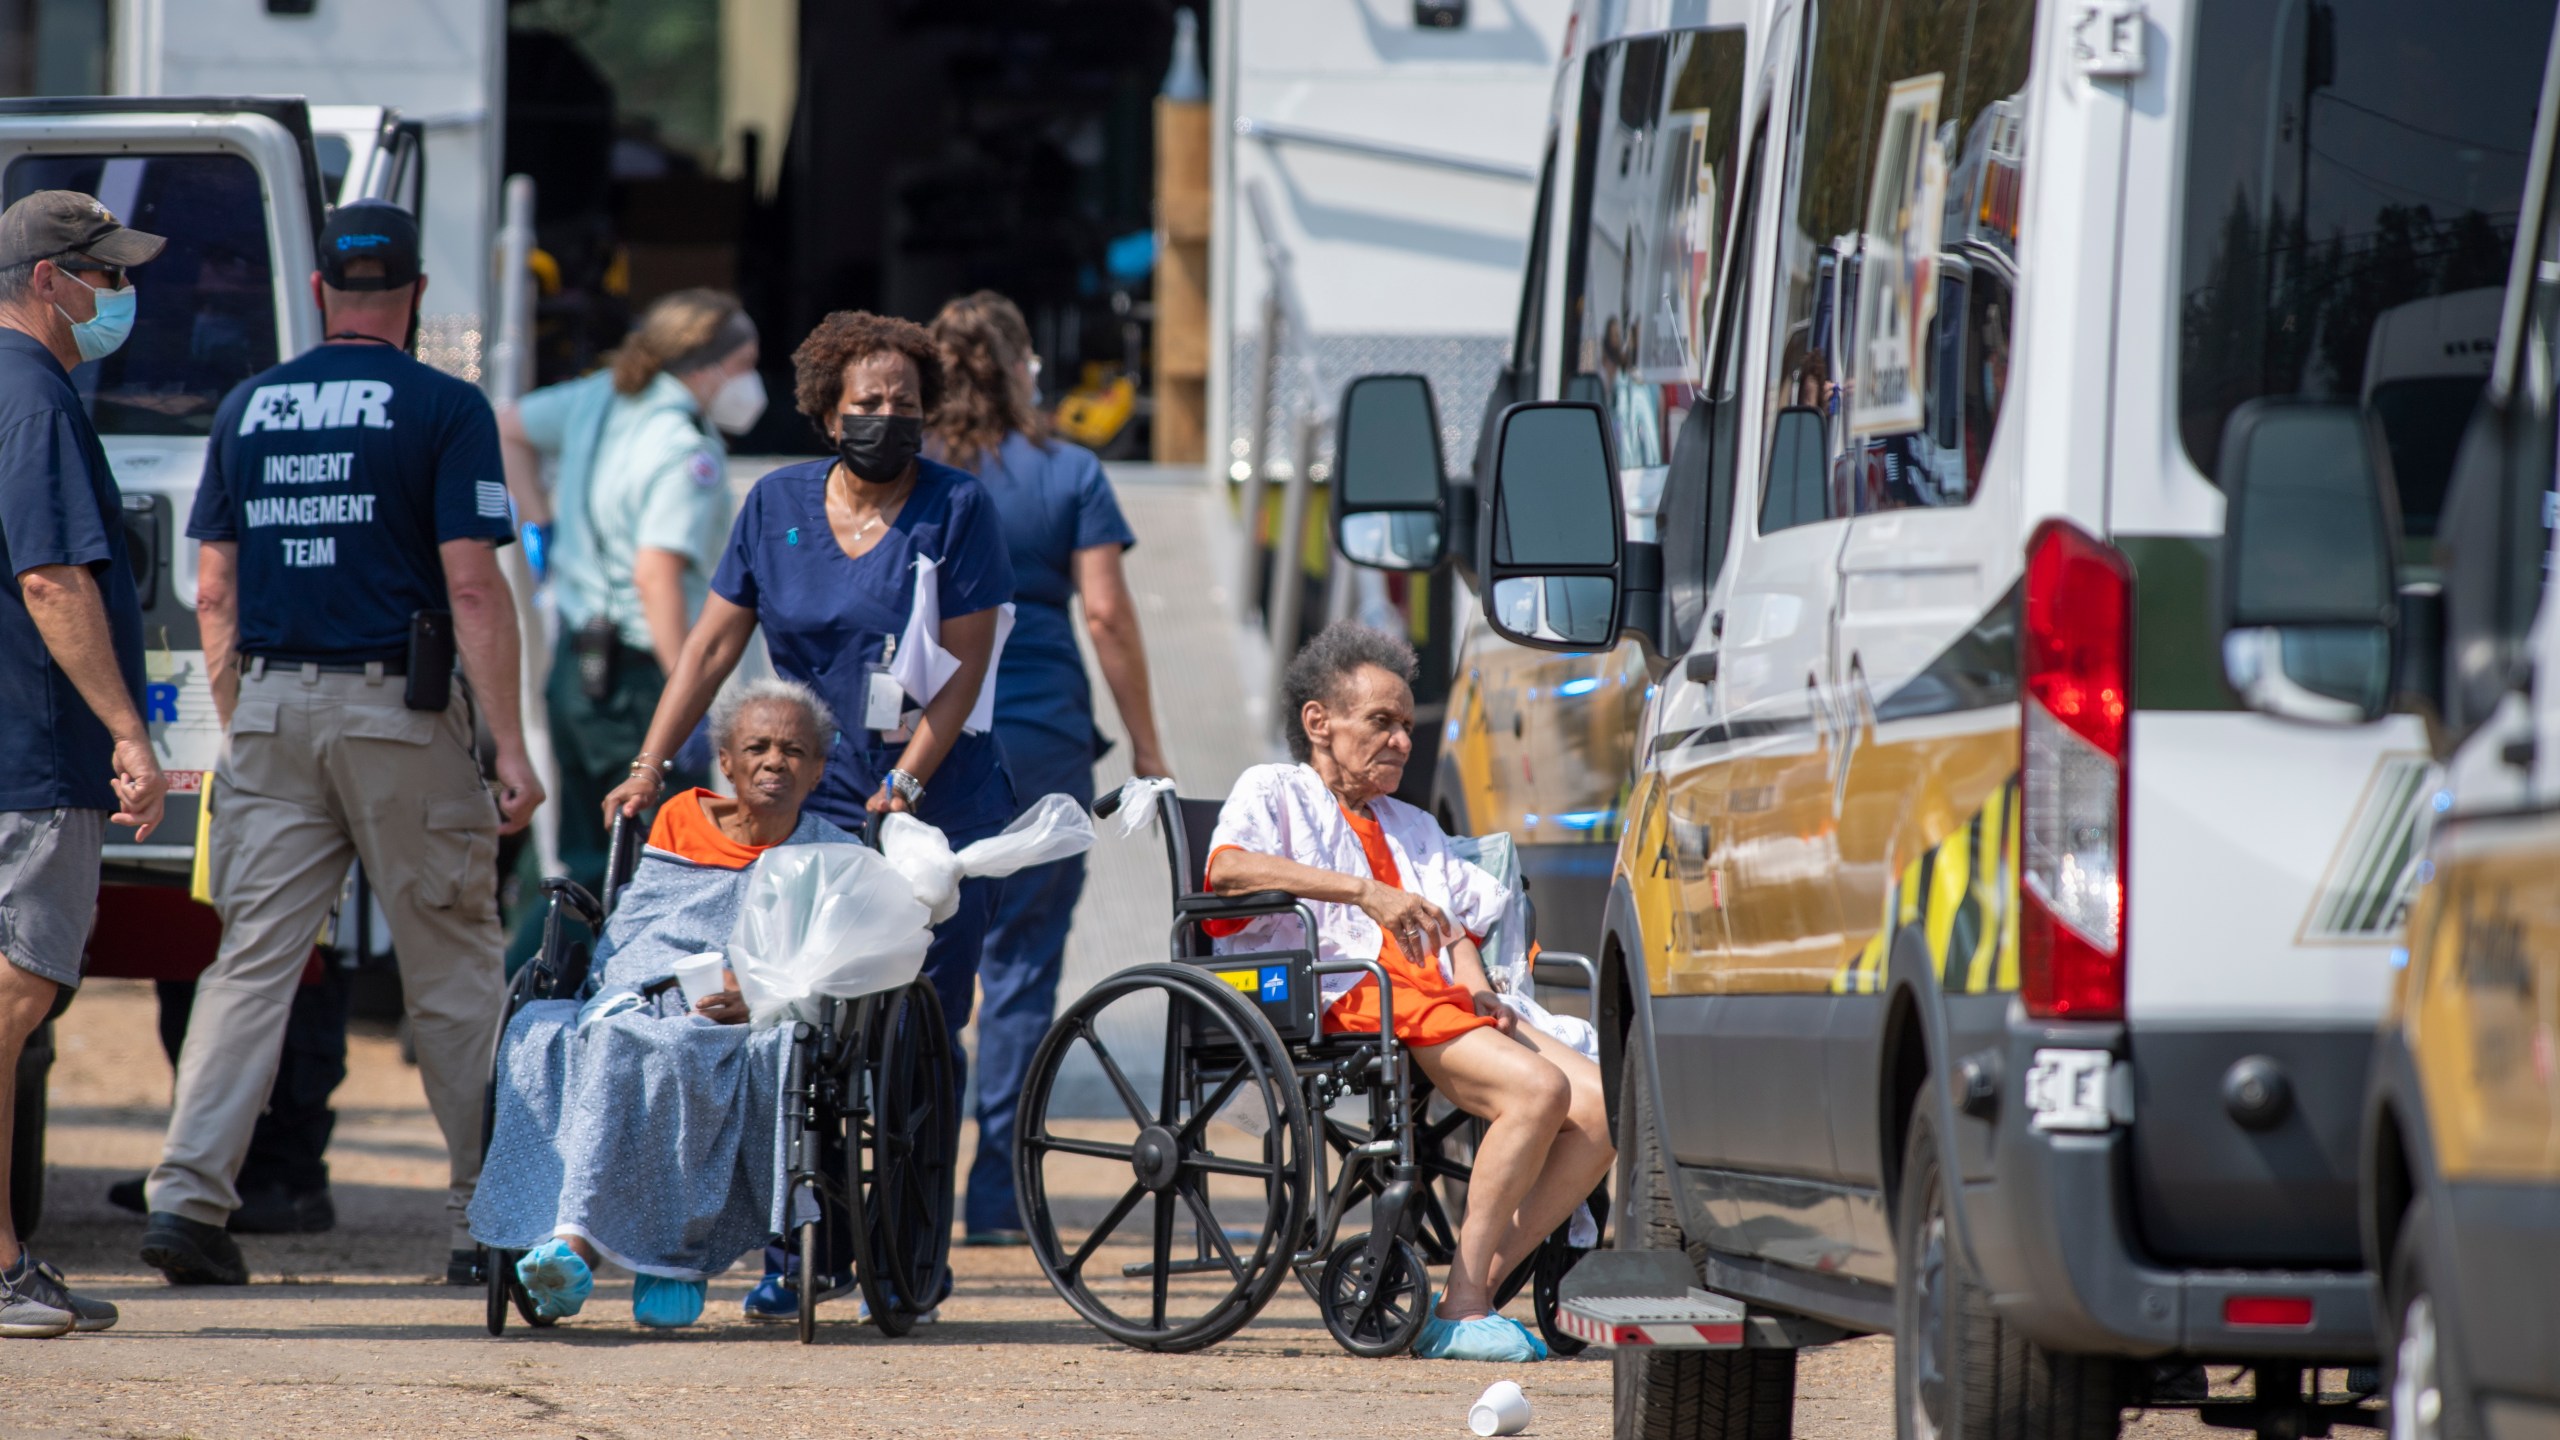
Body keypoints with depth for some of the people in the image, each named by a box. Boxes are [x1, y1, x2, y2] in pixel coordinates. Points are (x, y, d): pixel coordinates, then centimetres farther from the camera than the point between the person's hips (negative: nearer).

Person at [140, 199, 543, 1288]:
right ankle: (484, 1221, 9)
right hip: (400, 710, -3)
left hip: (270, 710, 4)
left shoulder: (247, 409, 9)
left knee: (253, 962, 1)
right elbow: (473, 590, -10)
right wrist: (510, 748, -9)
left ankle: (187, 1196, -13)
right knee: (452, 968, 6)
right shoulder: (443, 410, -5)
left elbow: (214, 596, 10)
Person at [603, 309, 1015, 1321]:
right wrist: (649, 766, 0)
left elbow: (964, 667, -7)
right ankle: (796, 1256, -1)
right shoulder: (778, 505, 8)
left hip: (938, 798, -3)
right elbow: (713, 644, 9)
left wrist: (903, 788, -16)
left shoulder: (955, 510, -3)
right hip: (812, 799, 3)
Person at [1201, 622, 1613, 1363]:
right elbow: (1228, 868, -9)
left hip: (1438, 999, 8)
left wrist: (1473, 979, 1)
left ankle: (1477, 1288, -17)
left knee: (1602, 1104, -14)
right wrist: (1364, 893, -18)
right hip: (1353, 996, -8)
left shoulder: (1413, 828, 35)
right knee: (1537, 1088, -29)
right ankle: (1460, 1310, -28)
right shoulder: (1274, 791, 12)